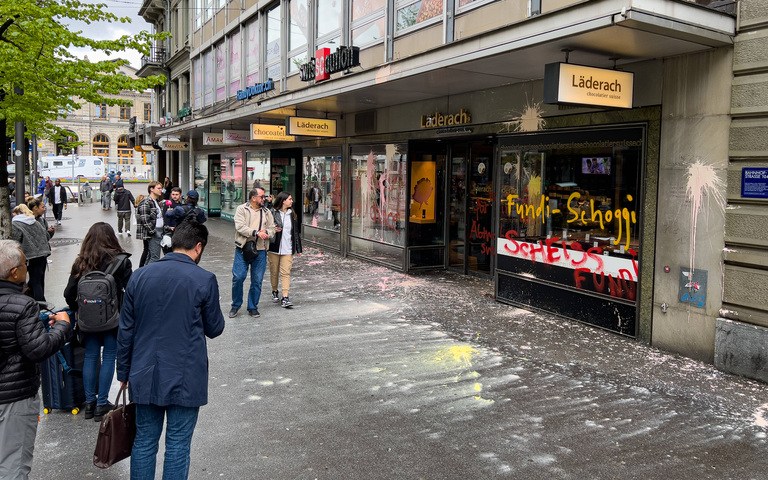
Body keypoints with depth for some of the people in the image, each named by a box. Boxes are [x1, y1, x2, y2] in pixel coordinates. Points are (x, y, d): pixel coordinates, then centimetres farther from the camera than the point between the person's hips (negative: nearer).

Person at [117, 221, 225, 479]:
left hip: (145, 377, 4)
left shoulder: (139, 276, 0)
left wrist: (124, 372, 15)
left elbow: (125, 331, 5)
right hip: (185, 378, -3)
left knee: (144, 442, 16)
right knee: (177, 446, 7)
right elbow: (214, 329, -1)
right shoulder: (204, 280, -12)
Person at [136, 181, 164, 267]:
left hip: (158, 232, 10)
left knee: (150, 255, 14)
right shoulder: (146, 202, -12)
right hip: (153, 234, -10)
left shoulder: (156, 202, 18)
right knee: (155, 257, -13)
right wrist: (152, 231, -18)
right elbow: (145, 220, -17)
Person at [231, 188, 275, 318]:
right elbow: (240, 227, -11)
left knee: (257, 281, 5)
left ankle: (253, 307, 18)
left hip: (260, 250, 3)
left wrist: (266, 232, -12)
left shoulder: (267, 213, 14)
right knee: (238, 277, -4)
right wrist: (256, 233, -20)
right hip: (242, 249, -3)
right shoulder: (241, 209, 2)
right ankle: (236, 305, 15)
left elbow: (272, 230, 11)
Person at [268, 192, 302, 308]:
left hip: (288, 249, 2)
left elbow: (296, 232, 15)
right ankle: (275, 292, 31)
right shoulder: (272, 213, -4)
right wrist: (272, 230, -20)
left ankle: (285, 298, -10)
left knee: (286, 272, -6)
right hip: (274, 248, -2)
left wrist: (298, 248, 13)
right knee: (274, 272, 9)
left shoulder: (292, 214, 11)